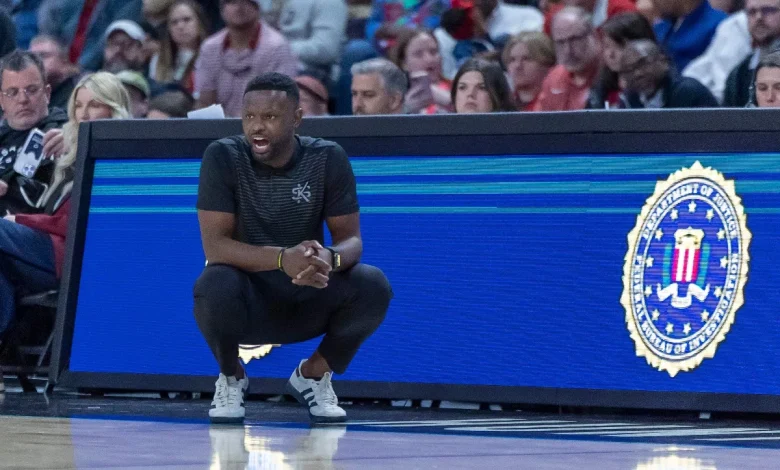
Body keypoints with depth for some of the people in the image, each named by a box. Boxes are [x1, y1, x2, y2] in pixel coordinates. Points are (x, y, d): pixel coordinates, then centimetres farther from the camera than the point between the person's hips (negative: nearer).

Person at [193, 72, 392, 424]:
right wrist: (283, 259, -39)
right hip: (246, 301, -2)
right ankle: (231, 378, -2)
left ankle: (313, 375, 3)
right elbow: (215, 245, -21)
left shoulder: (328, 159, -8)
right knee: (215, 287, -36)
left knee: (373, 286, -26)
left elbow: (351, 238, -8)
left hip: (307, 300, 2)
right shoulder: (223, 157, -14)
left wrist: (329, 258, -34)